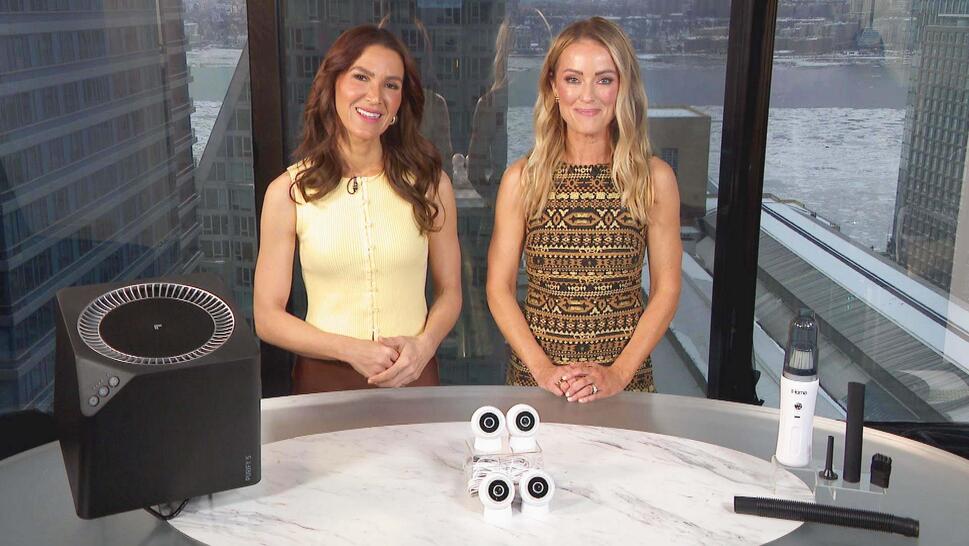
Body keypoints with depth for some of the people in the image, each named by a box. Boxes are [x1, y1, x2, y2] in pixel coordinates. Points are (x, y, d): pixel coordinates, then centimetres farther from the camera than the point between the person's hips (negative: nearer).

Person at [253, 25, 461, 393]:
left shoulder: (430, 184, -5)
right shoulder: (288, 192, -8)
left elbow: (449, 291, 4)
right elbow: (267, 318, -5)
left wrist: (423, 345, -15)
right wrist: (351, 350, -18)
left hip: (412, 377, 1)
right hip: (324, 379, -1)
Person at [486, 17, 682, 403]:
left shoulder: (655, 179, -4)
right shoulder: (522, 178, -4)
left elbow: (666, 289, -2)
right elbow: (499, 288, -2)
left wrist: (619, 372, -11)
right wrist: (542, 367, -12)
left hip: (626, 379, 0)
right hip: (535, 377, 0)